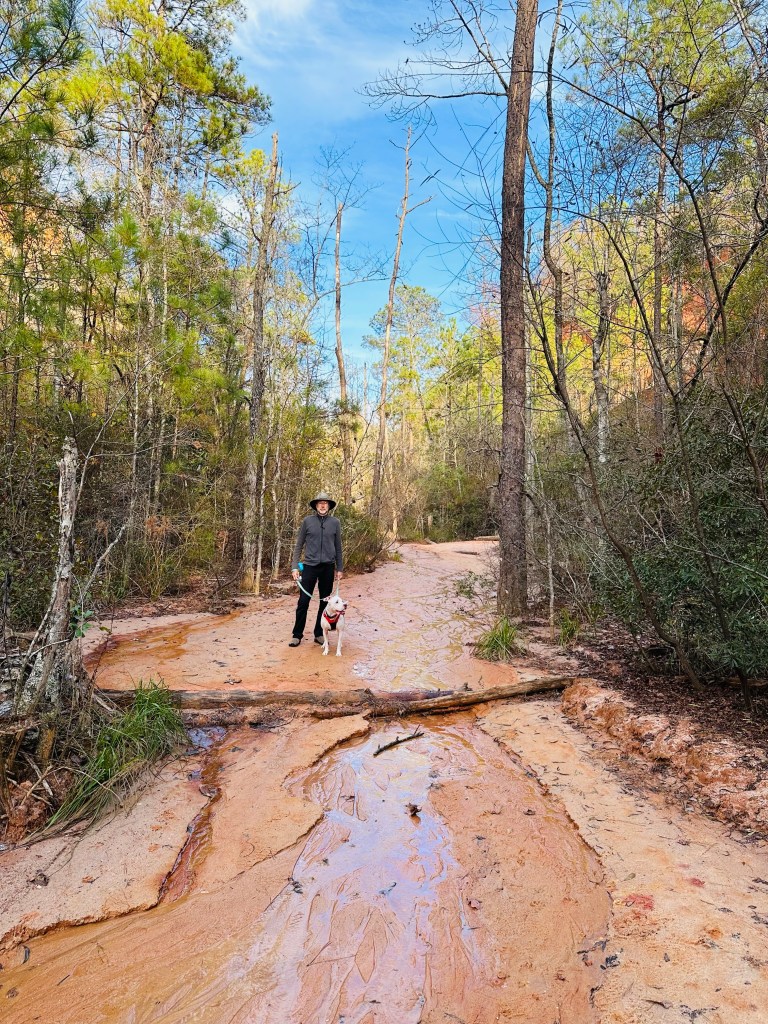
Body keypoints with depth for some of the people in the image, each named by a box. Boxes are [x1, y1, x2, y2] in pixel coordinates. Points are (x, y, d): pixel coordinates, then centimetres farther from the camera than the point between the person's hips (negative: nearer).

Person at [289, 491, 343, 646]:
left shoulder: (335, 522, 4)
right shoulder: (307, 521, 0)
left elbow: (338, 547, 10)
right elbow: (299, 545, 3)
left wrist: (339, 568, 8)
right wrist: (294, 567, -2)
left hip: (328, 567, 2)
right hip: (310, 565, -2)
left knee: (325, 602, 7)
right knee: (303, 601, -2)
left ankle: (319, 634, 19)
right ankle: (297, 635, 9)